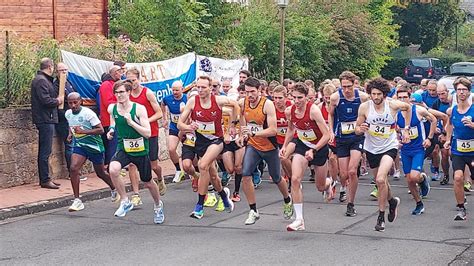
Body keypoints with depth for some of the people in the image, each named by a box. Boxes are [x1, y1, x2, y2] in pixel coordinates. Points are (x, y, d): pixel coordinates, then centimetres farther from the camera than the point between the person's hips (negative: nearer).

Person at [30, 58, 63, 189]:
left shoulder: (43, 79, 18)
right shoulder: (41, 81, -15)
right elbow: (46, 100, -22)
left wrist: (56, 99, 4)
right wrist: (58, 101, -7)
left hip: (46, 120, 11)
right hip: (45, 119, -11)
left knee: (44, 151, 14)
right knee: (45, 151, -8)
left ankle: (44, 179, 20)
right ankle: (45, 180, -5)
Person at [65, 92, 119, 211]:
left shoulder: (88, 113, -21)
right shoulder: (68, 114, 0)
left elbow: (101, 130, -24)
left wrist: (83, 131, -32)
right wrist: (70, 134, 3)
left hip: (94, 146, -5)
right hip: (79, 145, 5)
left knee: (100, 173, 11)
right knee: (73, 168, -18)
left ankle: (114, 190, 41)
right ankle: (77, 200, -13)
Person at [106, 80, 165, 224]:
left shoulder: (139, 108, -15)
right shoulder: (112, 108, -3)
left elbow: (148, 133, -20)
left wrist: (131, 122, -28)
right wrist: (111, 129, 2)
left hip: (141, 151, -2)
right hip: (123, 149, 2)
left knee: (147, 182, 13)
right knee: (113, 169, -30)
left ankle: (158, 205, 45)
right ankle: (125, 202, -11)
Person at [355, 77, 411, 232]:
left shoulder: (393, 105, -13)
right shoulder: (364, 107, -11)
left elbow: (407, 107, 10)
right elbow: (357, 130, -2)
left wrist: (406, 129, 8)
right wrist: (360, 129, -26)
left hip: (389, 147, -3)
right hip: (371, 148, 3)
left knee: (381, 179, -23)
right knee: (381, 181, 18)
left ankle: (381, 217, -11)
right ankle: (392, 201, 50)